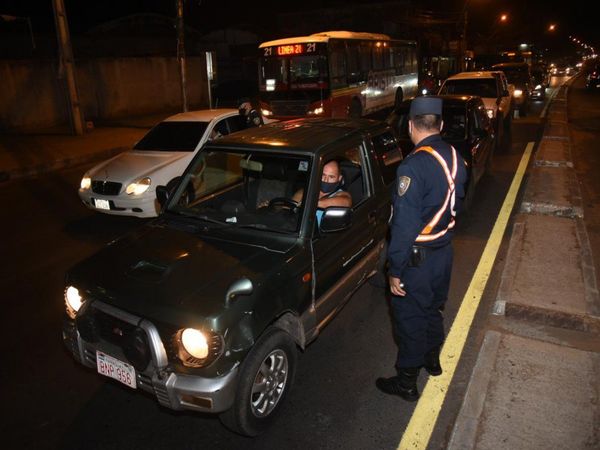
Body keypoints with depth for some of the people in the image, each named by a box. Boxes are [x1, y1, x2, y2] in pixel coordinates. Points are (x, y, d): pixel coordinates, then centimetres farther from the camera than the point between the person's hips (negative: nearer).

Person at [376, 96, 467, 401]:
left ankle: (407, 382, 26)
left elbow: (404, 225, -27)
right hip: (444, 250, 8)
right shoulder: (455, 159, -2)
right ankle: (432, 359, 48)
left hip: (417, 258, -8)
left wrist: (395, 270, -20)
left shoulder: (413, 167, -27)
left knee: (410, 319, 8)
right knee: (433, 308, 26)